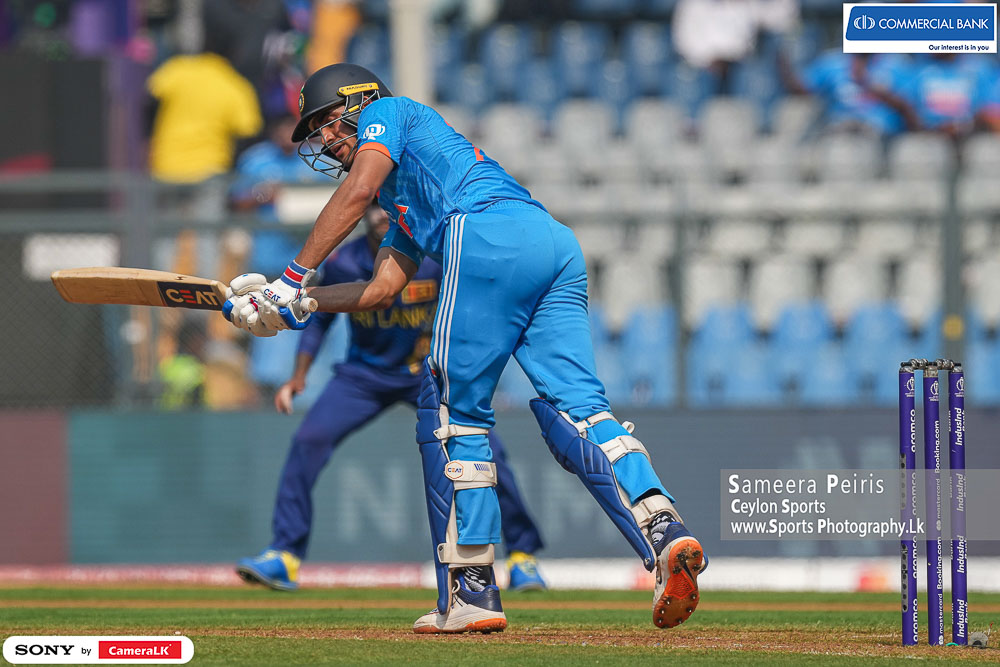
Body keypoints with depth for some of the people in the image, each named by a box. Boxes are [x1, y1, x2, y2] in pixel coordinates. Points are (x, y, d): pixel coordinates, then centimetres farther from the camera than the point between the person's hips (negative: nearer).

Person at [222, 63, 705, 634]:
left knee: (455, 412, -1)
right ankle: (665, 530, -30)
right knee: (575, 409, -6)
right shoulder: (404, 201, 43)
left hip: (490, 238, -8)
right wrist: (298, 305, 29)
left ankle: (472, 592, -5)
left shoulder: (390, 111, 22)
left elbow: (358, 190, 3)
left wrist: (294, 278, 3)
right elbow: (384, 287, 35)